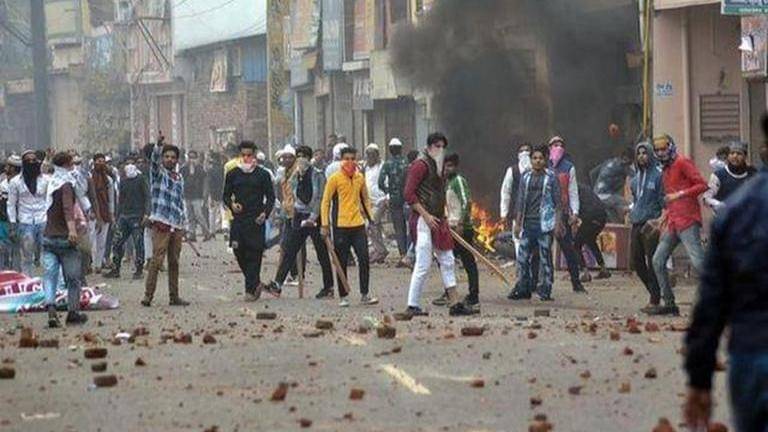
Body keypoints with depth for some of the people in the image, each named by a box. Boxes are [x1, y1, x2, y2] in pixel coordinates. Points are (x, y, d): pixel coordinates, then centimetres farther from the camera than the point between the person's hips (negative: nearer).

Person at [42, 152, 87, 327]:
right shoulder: (66, 185, -11)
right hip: (64, 238, -6)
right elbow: (68, 208, -28)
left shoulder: (51, 183, 13)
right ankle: (73, 313, 14)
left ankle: (50, 308, -21)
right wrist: (72, 229, -41)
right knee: (73, 276, 7)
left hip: (48, 237, 6)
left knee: (50, 275, -2)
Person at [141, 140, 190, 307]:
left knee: (174, 262, 9)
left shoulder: (179, 178, 19)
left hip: (177, 226, 6)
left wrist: (183, 223, 20)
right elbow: (154, 158, -18)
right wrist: (159, 146, -37)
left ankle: (174, 296, 14)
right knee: (157, 260, -11)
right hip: (161, 224, -6)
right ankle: (148, 296, -11)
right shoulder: (158, 172, 2)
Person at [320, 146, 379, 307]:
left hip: (358, 224, 4)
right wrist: (325, 224, -9)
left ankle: (365, 294, 6)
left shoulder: (360, 178, 9)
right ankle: (343, 297, 8)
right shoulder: (335, 179, -5)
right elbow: (325, 202, -4)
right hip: (341, 226, -4)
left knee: (364, 259, -2)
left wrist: (371, 218, 14)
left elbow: (365, 199, 21)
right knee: (342, 262, 2)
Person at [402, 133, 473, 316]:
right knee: (423, 264, -9)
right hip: (423, 220, -9)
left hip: (438, 221, 9)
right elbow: (409, 194, -17)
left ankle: (454, 303, 13)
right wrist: (426, 215, -20)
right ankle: (412, 306, -3)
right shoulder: (421, 165, -11)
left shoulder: (439, 167, 17)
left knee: (447, 262, 9)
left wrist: (443, 218, 17)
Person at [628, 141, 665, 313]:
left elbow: (663, 200, -8)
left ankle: (655, 300, 0)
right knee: (636, 261, 8)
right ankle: (653, 293, 22)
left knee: (652, 262, -5)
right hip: (636, 223, 8)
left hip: (651, 224, -8)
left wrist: (657, 220, -14)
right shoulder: (636, 176, 15)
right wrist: (632, 208, 13)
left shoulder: (658, 174, -7)